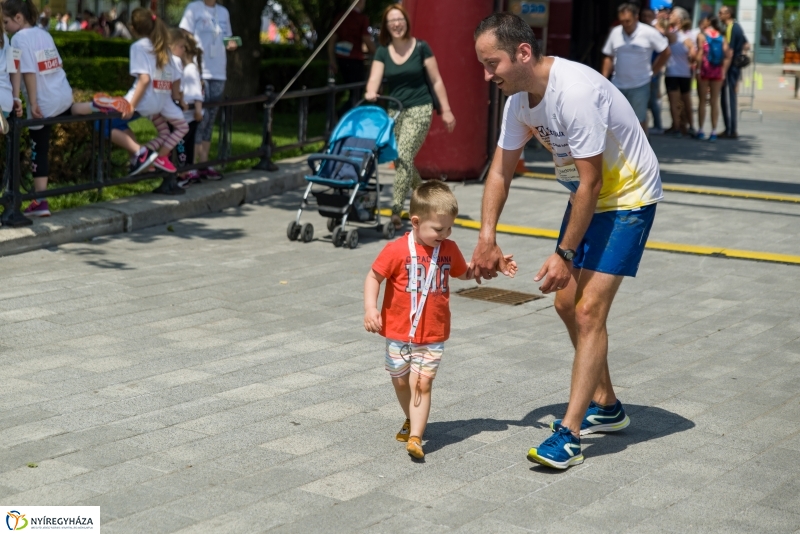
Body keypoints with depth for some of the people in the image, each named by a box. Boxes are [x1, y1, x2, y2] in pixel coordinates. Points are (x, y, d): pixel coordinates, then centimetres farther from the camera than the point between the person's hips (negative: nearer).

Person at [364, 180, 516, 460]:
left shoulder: (449, 249, 0)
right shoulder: (397, 250, -15)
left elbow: (463, 273, 19)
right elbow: (373, 278, -9)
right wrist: (370, 308, -23)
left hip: (433, 336, 1)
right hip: (398, 332, -1)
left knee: (422, 383, -10)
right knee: (400, 382, 15)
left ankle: (415, 437, -13)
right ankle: (412, 419, 39)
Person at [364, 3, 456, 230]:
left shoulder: (420, 48, -3)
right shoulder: (382, 52, 5)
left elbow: (436, 80, 1)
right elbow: (374, 78, -7)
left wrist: (446, 110, -2)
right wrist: (370, 93, -31)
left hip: (419, 110, -5)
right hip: (395, 111, 5)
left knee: (404, 156, -17)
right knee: (401, 160, 11)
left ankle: (396, 210, -18)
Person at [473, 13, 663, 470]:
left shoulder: (575, 91, -32)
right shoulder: (520, 96, -4)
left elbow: (590, 181, -27)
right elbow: (501, 170, 5)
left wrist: (565, 253, -21)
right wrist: (487, 239, -3)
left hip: (628, 197, -9)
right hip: (588, 195, 9)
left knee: (589, 310, -15)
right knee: (566, 301, 12)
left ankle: (570, 434, -12)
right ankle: (605, 406, 28)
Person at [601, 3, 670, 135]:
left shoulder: (649, 33, -10)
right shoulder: (615, 33, 0)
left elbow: (666, 52, 0)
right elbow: (609, 58, 8)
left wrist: (652, 71, 0)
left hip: (640, 85, -3)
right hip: (618, 84, 3)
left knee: (639, 120, 6)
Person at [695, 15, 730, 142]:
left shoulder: (701, 35, -1)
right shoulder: (721, 38, 10)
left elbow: (700, 54, -12)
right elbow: (727, 57, 2)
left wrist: (697, 70, -12)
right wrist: (723, 72, 4)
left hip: (705, 70, -3)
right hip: (718, 72, 3)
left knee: (702, 101, 4)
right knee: (715, 101, 8)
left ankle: (700, 131, 4)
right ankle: (714, 132, 6)